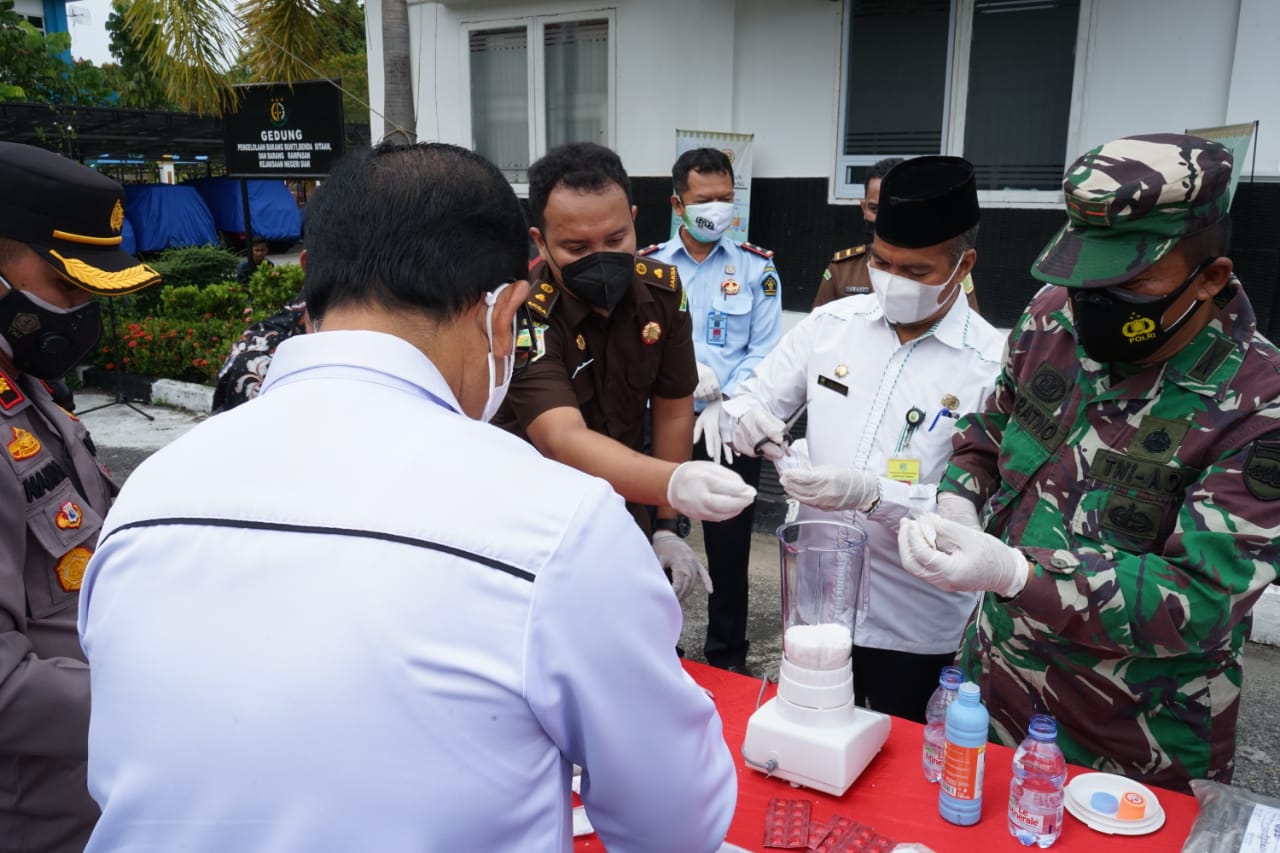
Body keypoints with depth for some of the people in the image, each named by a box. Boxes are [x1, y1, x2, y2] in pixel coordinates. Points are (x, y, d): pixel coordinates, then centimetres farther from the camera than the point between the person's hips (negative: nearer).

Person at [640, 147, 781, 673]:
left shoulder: (757, 268, 3)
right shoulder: (648, 266, 5)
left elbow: (765, 353, -3)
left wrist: (724, 408, -16)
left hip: (730, 433, 0)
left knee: (728, 549, 9)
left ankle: (727, 660, 27)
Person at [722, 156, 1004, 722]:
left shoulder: (992, 364, -14)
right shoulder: (830, 323, -2)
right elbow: (749, 402, 4)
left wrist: (872, 493, -32)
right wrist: (747, 419, -20)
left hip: (917, 627, -3)